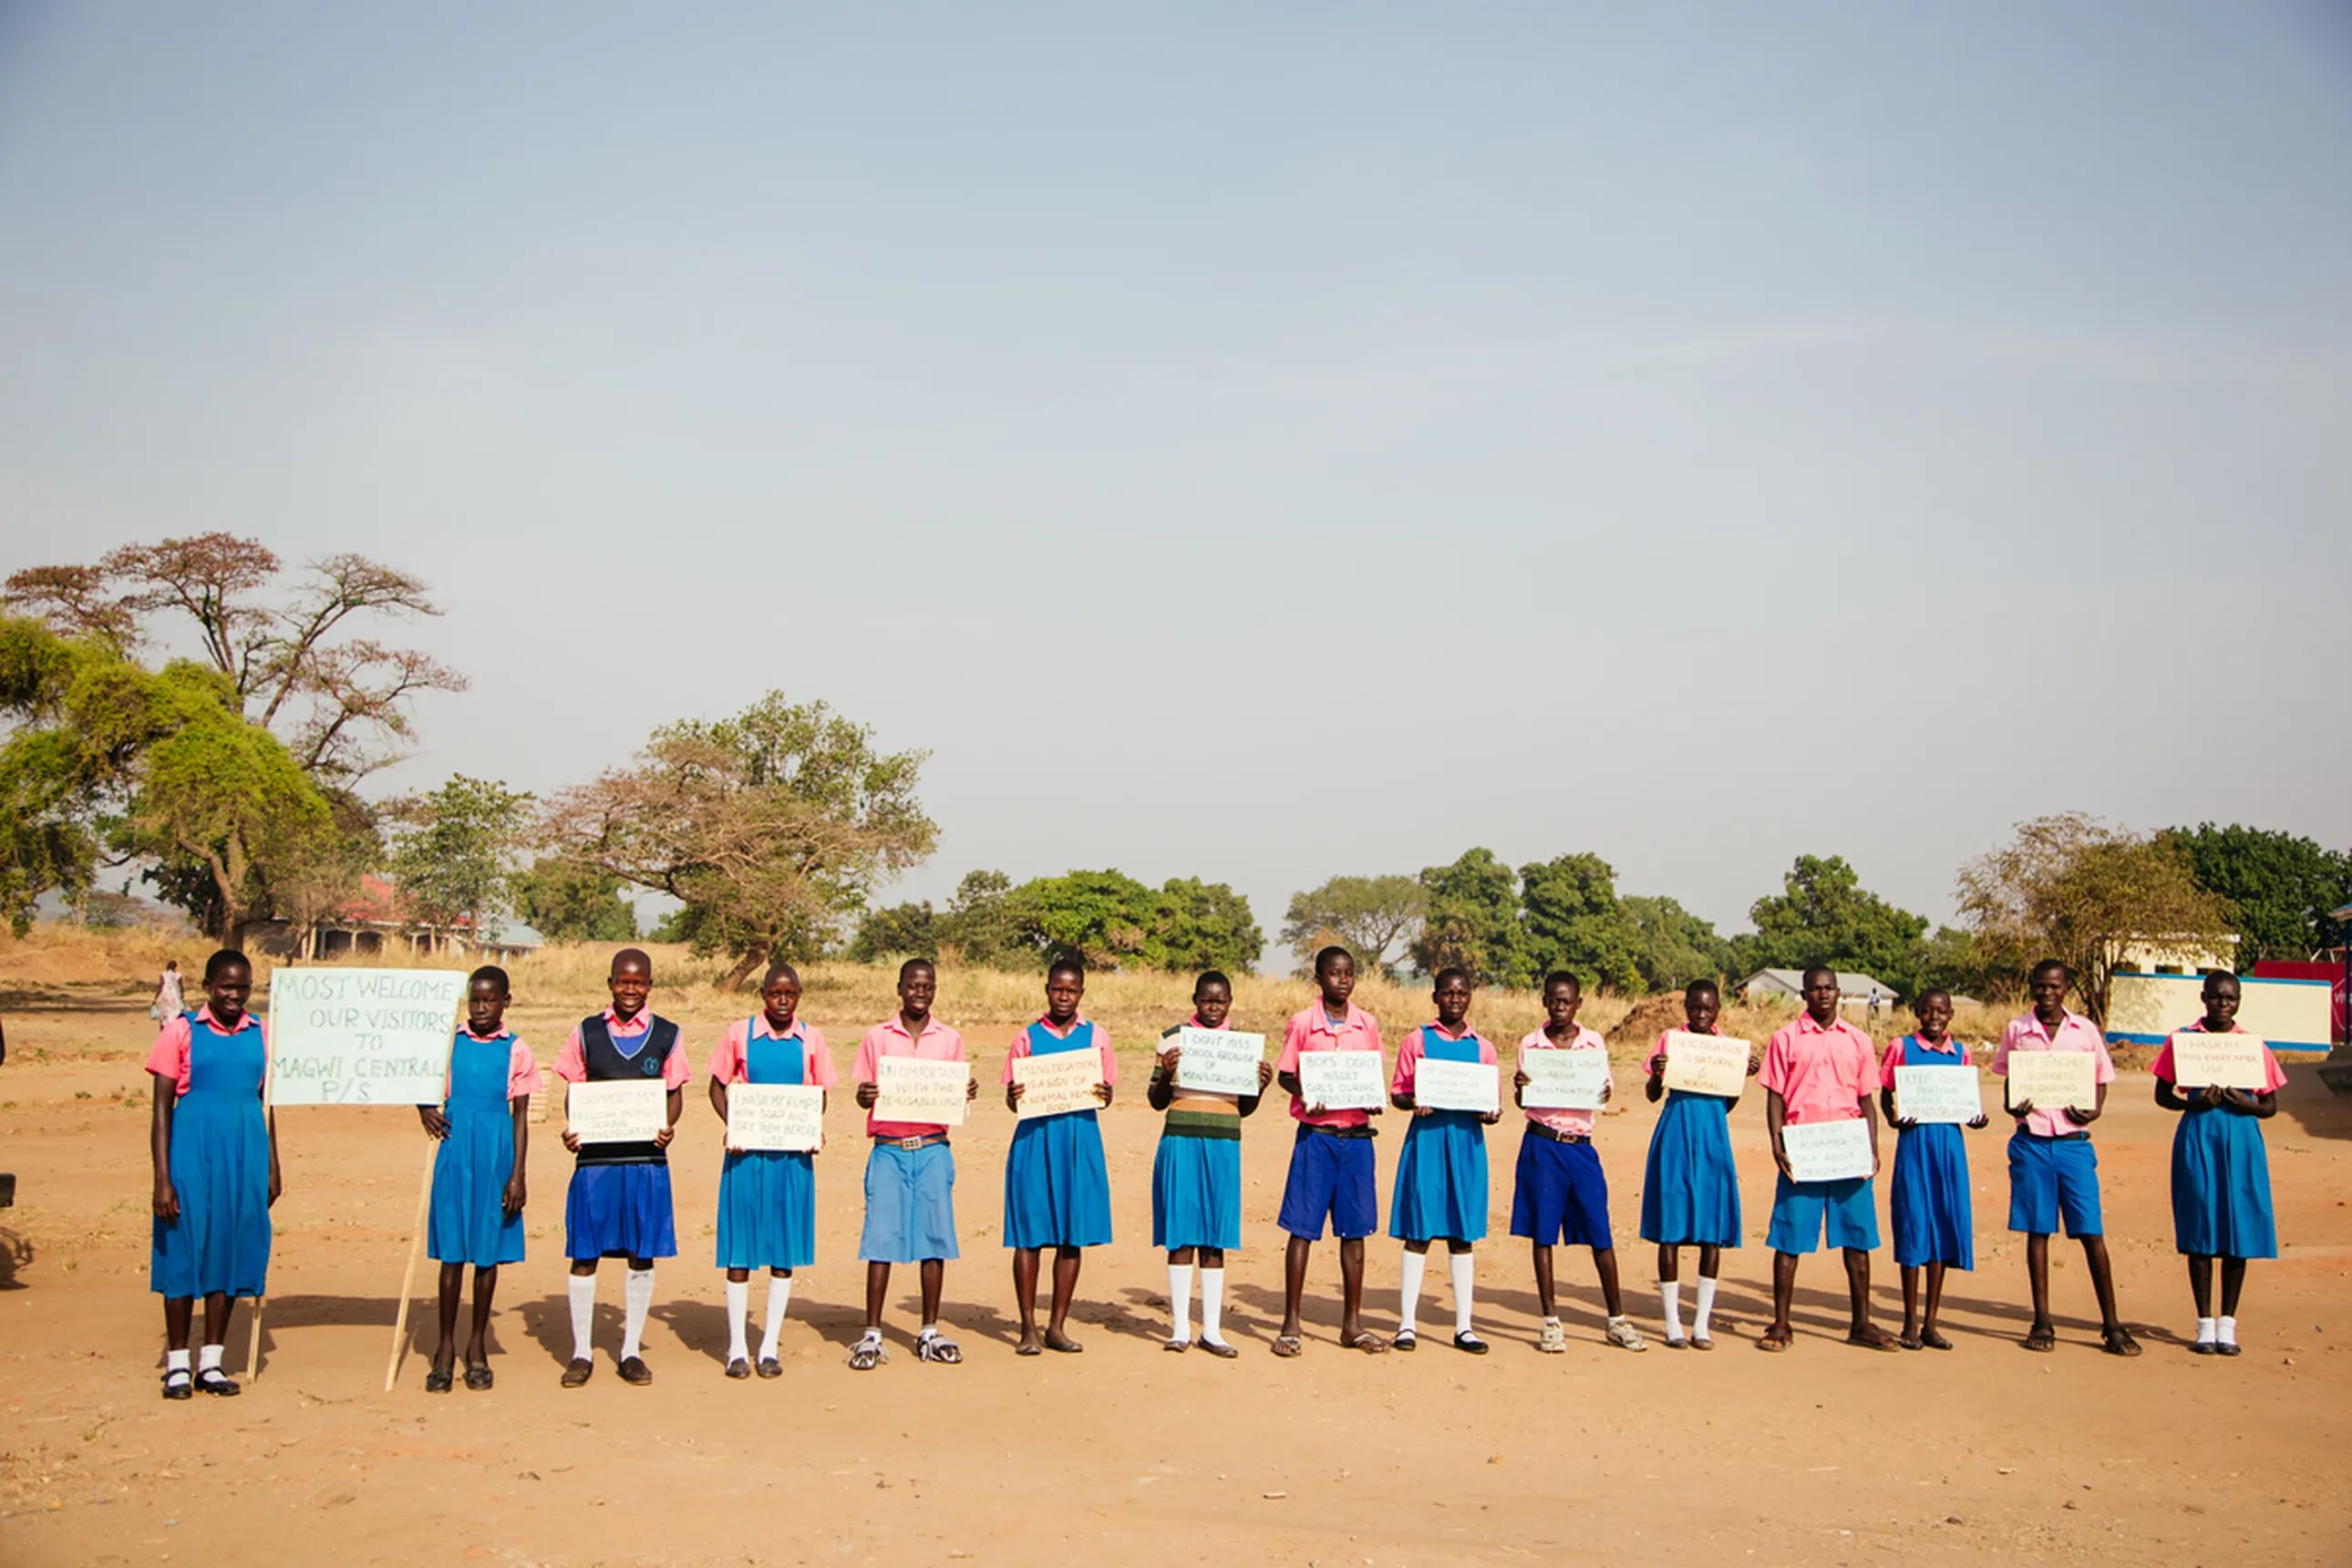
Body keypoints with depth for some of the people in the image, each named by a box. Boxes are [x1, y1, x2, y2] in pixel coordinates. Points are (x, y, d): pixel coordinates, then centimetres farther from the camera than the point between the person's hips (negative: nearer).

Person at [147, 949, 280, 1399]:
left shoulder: (259, 1034, 8)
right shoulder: (181, 1032, -2)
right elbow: (161, 1109, -3)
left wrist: (272, 1167, 15)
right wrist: (162, 1178, -9)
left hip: (246, 1152, 3)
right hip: (193, 1151, -3)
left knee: (231, 1250, 5)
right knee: (184, 1249, 0)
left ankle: (212, 1363, 15)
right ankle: (177, 1365, 12)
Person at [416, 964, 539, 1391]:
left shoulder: (516, 1050, 1)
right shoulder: (449, 1043, 4)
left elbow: (520, 1116, 1)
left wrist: (517, 1175, -4)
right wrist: (425, 1109, -5)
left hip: (496, 1154, -1)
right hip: (456, 1151, 1)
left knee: (488, 1251, 5)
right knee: (452, 1251, 2)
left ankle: (477, 1346, 16)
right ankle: (446, 1347, 11)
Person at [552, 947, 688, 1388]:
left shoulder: (667, 1035, 8)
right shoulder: (586, 1033, 7)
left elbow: (675, 1093, 10)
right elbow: (574, 1091, 10)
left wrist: (668, 1125, -9)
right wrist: (571, 1129, -8)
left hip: (647, 1158, 0)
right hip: (595, 1157, 0)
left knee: (642, 1255, 5)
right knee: (584, 1254, 2)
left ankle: (631, 1351, 16)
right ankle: (581, 1354, 14)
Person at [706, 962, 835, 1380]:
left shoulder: (811, 1039, 5)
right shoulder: (739, 1033, 1)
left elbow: (820, 1095, 11)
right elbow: (717, 1086, 6)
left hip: (793, 1155, 2)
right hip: (746, 1152, -1)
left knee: (785, 1251, 5)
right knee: (740, 1247, 2)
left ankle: (770, 1347, 16)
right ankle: (737, 1349, 13)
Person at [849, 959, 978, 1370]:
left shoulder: (950, 1040, 10)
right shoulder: (877, 1038, 6)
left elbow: (957, 1098, 11)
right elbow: (864, 1095, 6)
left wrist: (967, 1093, -10)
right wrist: (865, 1096, -17)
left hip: (933, 1150, 2)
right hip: (888, 1150, -1)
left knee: (935, 1237, 2)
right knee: (881, 1239, -4)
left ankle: (930, 1333, 11)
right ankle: (871, 1335, 3)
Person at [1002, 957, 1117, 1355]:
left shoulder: (1096, 1036, 9)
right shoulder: (1028, 1037, 6)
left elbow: (1106, 1095, 11)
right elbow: (1012, 1100, 6)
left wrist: (1104, 1094, -12)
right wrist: (1015, 1096, -17)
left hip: (1080, 1138, 2)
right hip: (1035, 1137, -1)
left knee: (1073, 1235, 3)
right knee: (1030, 1233, -1)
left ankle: (1058, 1326, 13)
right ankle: (1028, 1327, 8)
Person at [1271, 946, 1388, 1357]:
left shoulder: (1368, 1025, 7)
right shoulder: (1302, 1023, -2)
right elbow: (1285, 1075, 4)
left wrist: (1374, 1101, -6)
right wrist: (1304, 1096, -16)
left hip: (1357, 1136, 3)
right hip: (1315, 1134, -3)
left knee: (1355, 1229, 7)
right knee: (1303, 1228, -2)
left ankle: (1352, 1323, 17)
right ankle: (1291, 1323, 7)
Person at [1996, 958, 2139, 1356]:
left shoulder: (2085, 1030, 5)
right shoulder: (2016, 1030, 5)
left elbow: (2101, 1081, 12)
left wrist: (2094, 1110, -7)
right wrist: (2013, 1106, -9)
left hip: (2073, 1142, 0)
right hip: (2031, 1141, 0)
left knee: (2092, 1232, -3)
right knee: (2037, 1231, 4)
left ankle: (2111, 1325, 4)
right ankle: (2042, 1322, 11)